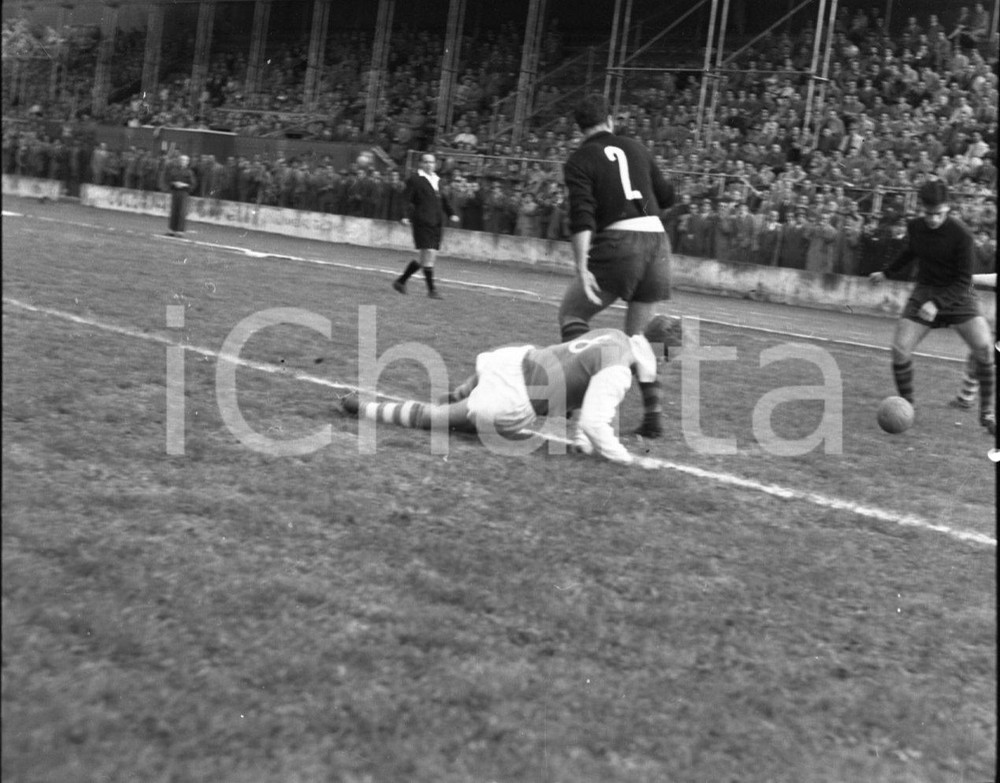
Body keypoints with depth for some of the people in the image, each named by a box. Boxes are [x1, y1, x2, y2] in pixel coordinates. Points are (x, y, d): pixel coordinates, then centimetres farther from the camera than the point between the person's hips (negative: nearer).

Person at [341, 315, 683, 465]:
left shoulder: (613, 336, 7)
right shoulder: (617, 372, -20)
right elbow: (595, 421, -28)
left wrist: (580, 436, 14)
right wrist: (629, 462, -17)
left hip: (519, 359, 8)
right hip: (510, 407, -8)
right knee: (433, 418, 10)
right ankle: (363, 408, 18)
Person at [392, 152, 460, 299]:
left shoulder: (437, 180, 19)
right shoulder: (414, 179, -2)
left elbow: (442, 200, 27)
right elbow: (406, 200, -6)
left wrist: (451, 213, 14)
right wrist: (406, 216, -20)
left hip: (436, 224, 7)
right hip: (422, 222, -7)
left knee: (427, 258, 8)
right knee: (428, 255, -11)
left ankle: (401, 281, 22)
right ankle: (431, 289, -3)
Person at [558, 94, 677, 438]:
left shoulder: (579, 161, 2)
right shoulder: (636, 148, 16)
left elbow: (582, 217, -11)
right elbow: (667, 197, 22)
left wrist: (582, 269, -16)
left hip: (618, 242, -5)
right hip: (657, 239, 5)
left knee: (571, 312, 12)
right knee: (639, 334, 16)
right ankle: (653, 413, 11)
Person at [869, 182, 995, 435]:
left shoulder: (961, 234, -20)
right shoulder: (914, 227, -6)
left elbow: (964, 280, -17)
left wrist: (937, 304, -28)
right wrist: (885, 272, 24)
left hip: (956, 295, -3)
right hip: (924, 292, 3)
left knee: (985, 348, -19)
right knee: (900, 349, -11)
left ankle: (987, 413, -3)